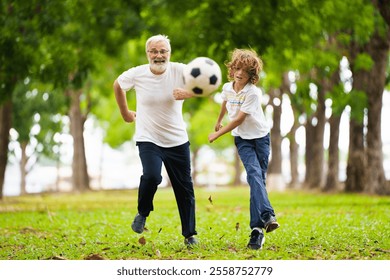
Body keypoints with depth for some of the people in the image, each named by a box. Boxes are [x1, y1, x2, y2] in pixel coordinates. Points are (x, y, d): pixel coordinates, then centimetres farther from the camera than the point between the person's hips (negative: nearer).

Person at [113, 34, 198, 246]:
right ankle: (143, 213, 3)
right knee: (151, 176, -27)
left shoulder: (180, 71, -12)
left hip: (177, 140, 1)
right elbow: (118, 85, 11)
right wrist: (125, 113, 15)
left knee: (185, 189, 7)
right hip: (148, 139, -1)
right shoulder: (136, 74, -8)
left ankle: (189, 235, 23)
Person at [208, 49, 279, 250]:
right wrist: (219, 121, 39)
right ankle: (266, 216, -37)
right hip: (242, 139, 2)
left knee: (258, 178, -5)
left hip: (260, 137, -2)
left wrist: (217, 134, -12)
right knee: (254, 173, -20)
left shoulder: (253, 93, -19)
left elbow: (239, 119, -19)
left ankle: (257, 227, -11)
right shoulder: (227, 88, -2)